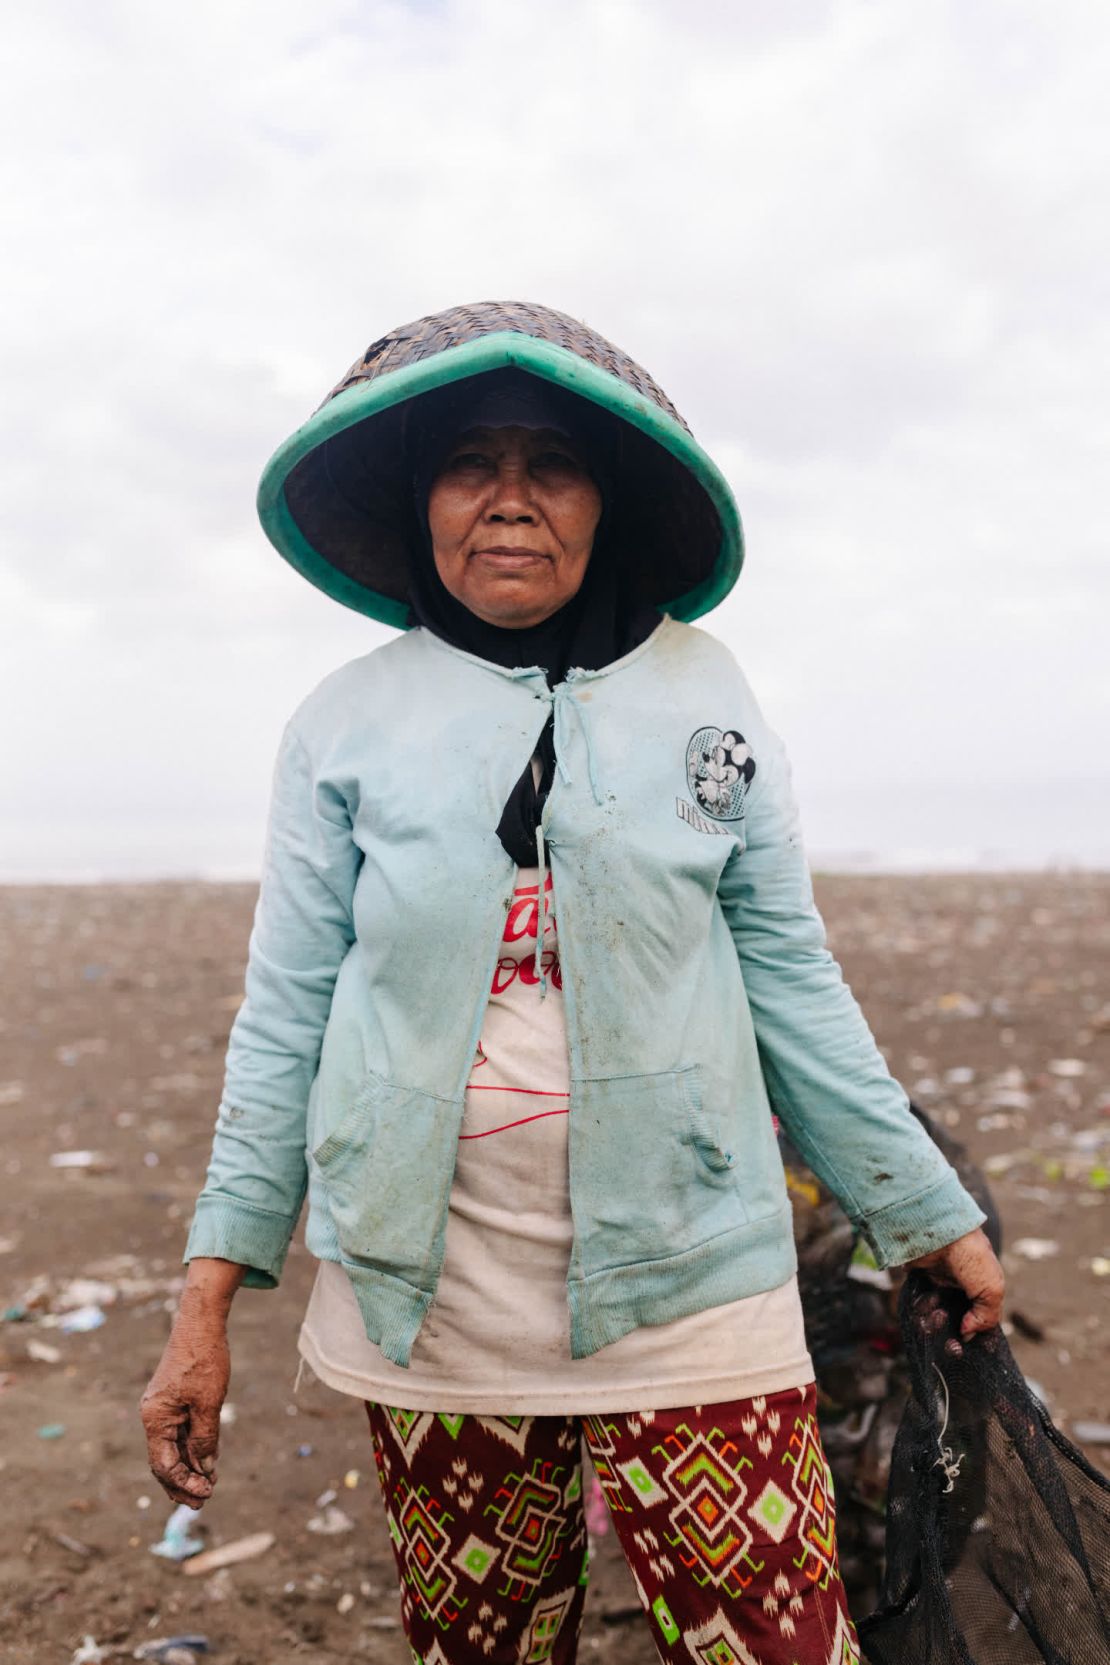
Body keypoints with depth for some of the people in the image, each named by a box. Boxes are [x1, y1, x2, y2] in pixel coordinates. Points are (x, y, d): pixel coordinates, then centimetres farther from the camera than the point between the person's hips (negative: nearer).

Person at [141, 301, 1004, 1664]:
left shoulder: (700, 694, 1)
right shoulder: (347, 723, 0)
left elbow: (791, 979, 6)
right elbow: (286, 1016, 2)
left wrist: (929, 1216, 9)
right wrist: (209, 1297, 1)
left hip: (686, 1286, 0)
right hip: (426, 1296, 1)